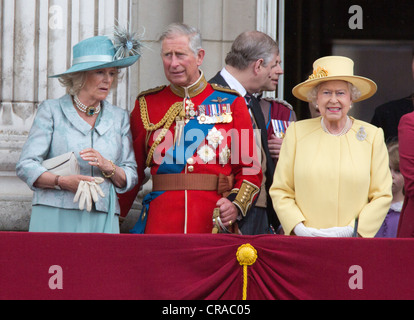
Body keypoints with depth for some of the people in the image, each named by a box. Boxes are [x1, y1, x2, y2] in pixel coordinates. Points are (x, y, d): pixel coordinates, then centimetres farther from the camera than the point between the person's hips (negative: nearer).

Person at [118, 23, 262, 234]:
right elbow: (133, 170, 11)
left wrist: (236, 204, -11)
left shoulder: (231, 103, 7)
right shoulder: (146, 105, 9)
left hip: (214, 222, 0)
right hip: (159, 224, 1)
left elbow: (250, 168, 6)